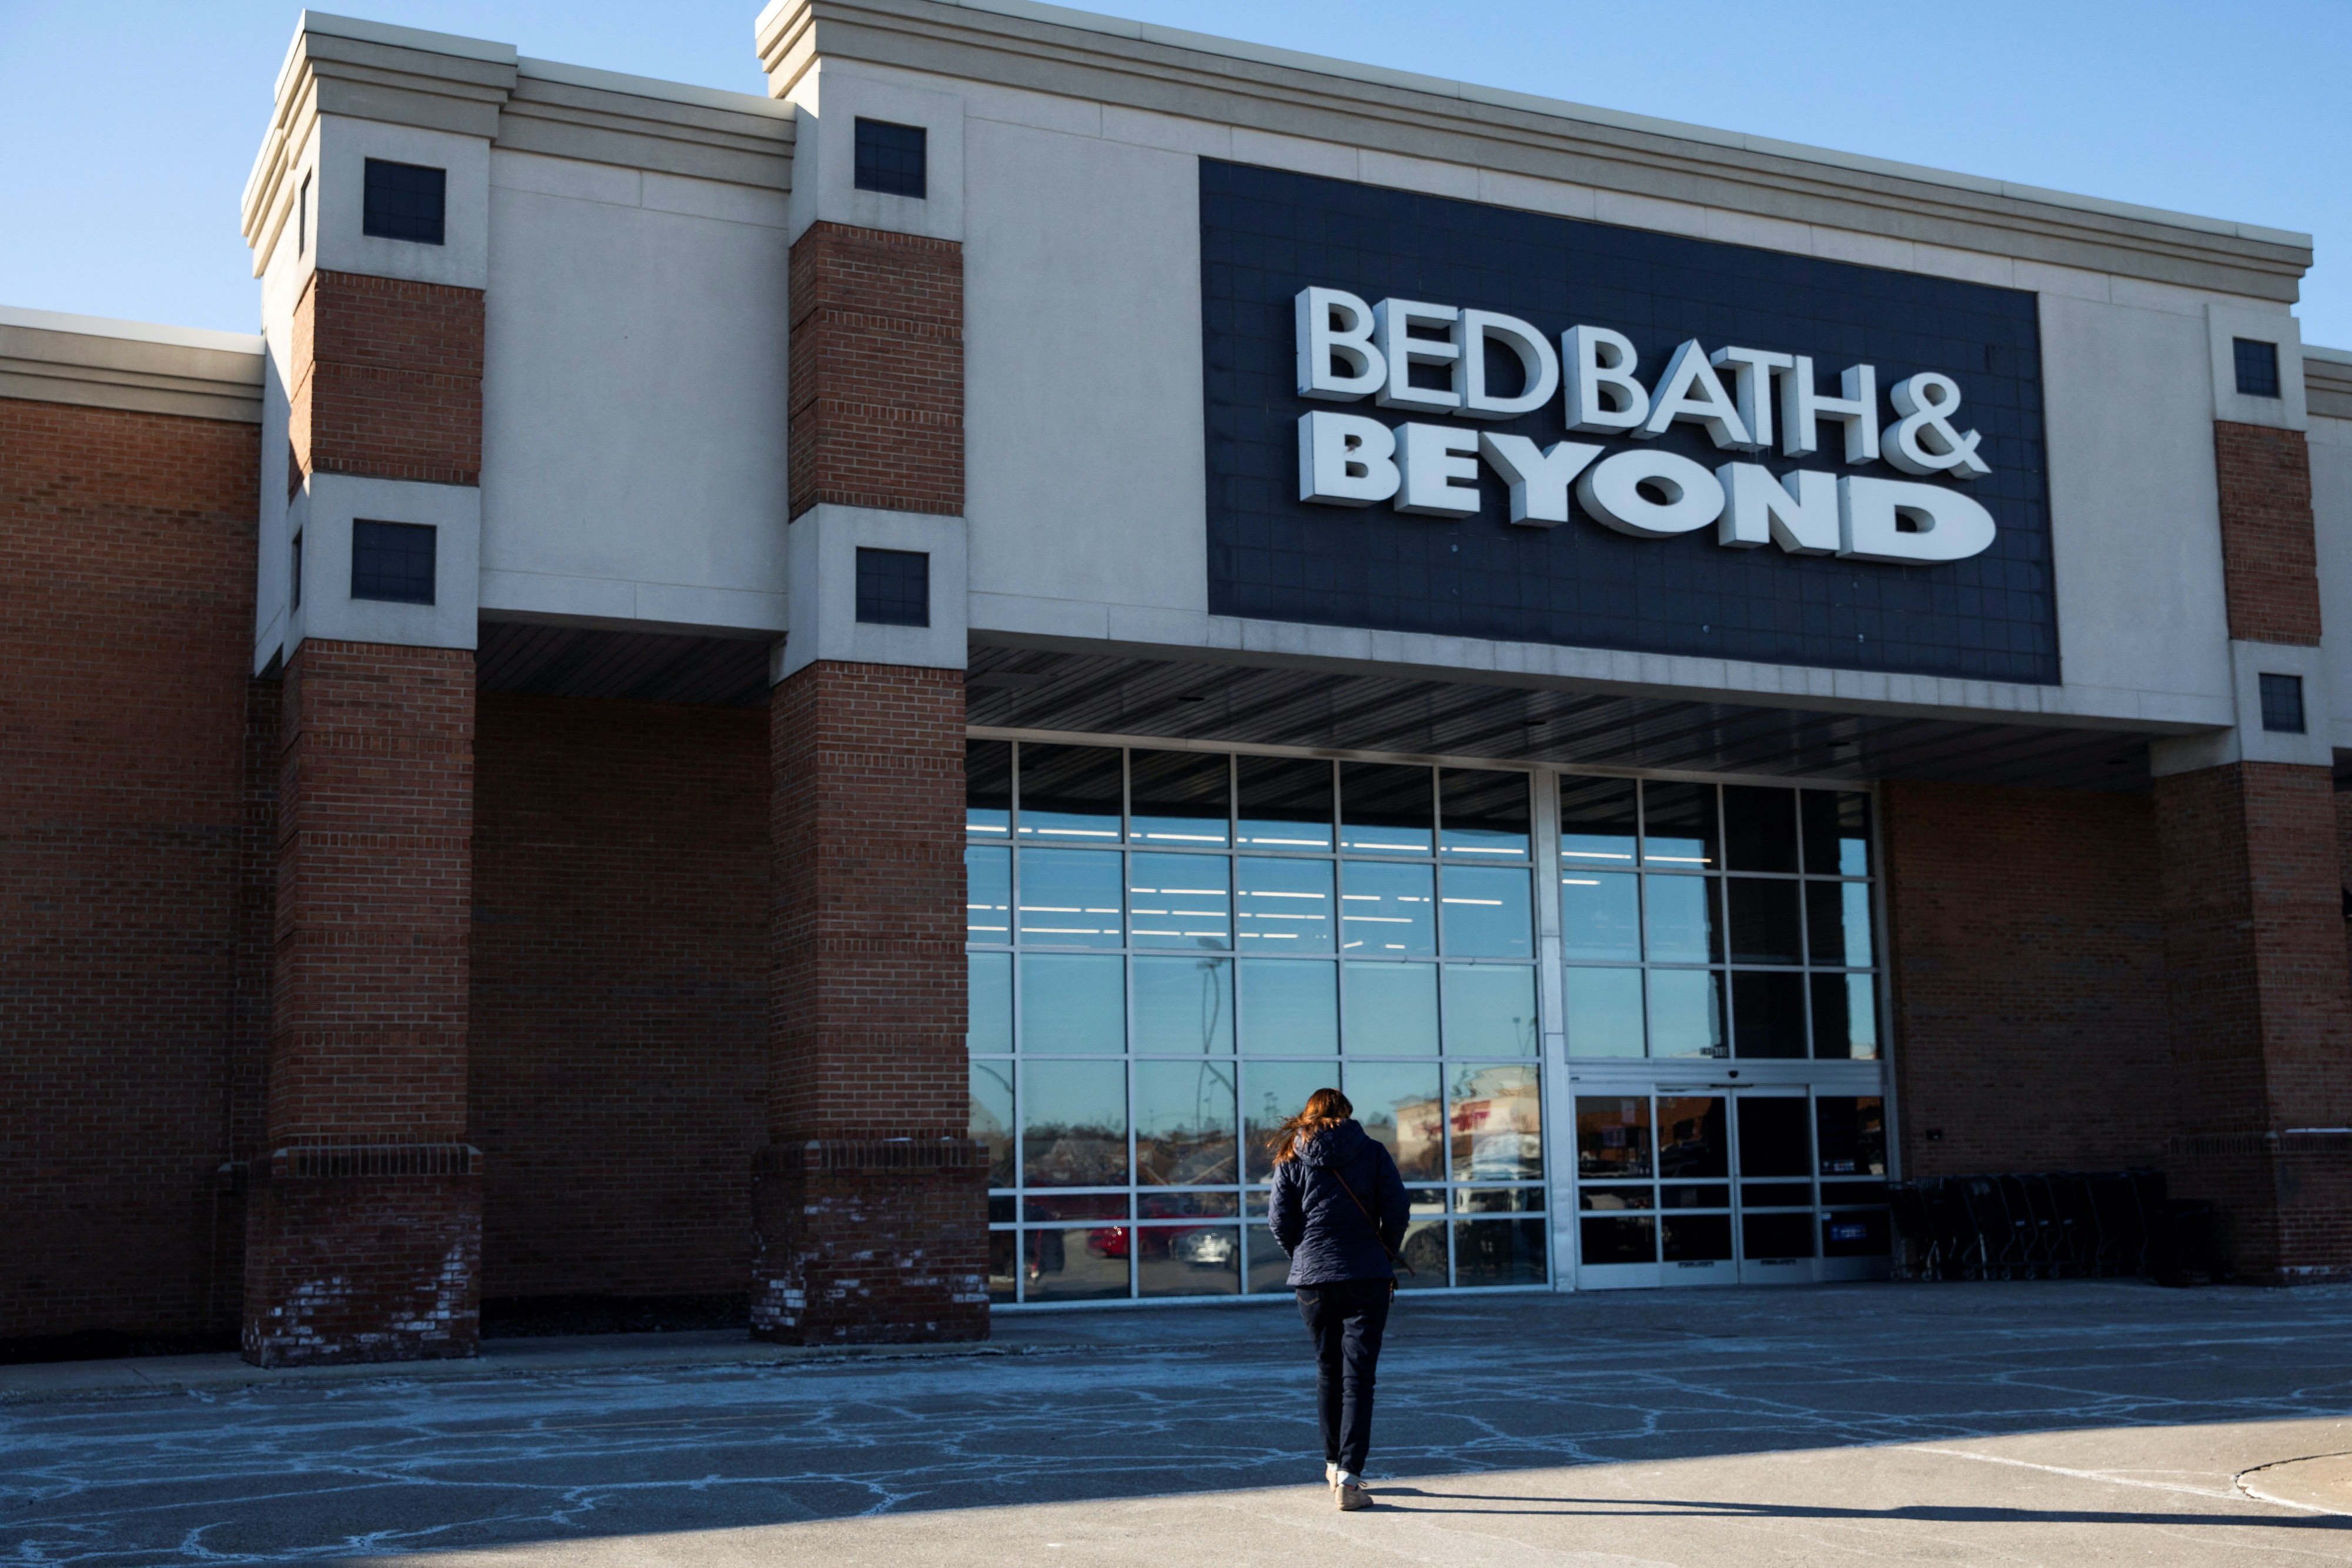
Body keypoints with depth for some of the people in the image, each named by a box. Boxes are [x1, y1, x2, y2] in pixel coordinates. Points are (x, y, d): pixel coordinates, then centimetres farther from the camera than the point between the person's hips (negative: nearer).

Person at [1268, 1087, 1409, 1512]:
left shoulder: (1291, 1159, 5)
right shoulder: (1372, 1152, 3)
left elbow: (1280, 1220, 1)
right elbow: (1396, 1210, -2)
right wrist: (1385, 1257, 11)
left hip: (1313, 1280, 2)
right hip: (1368, 1278, -2)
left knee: (1328, 1370, 18)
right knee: (1358, 1376, -2)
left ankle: (1334, 1464, 30)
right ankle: (1348, 1478, -12)